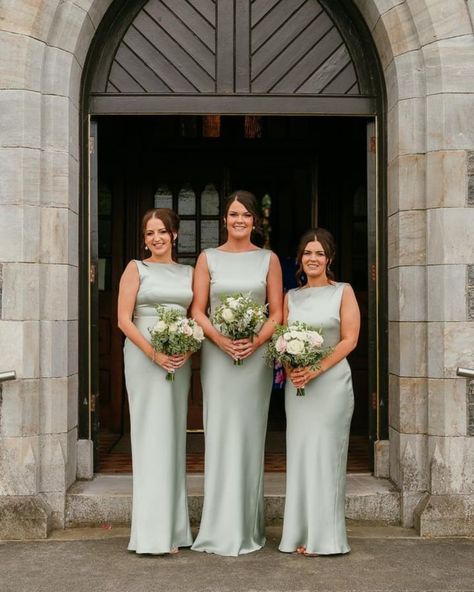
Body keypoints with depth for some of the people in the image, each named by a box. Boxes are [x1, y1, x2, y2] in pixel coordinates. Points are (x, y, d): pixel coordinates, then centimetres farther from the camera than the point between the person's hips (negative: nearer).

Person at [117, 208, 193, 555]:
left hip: (180, 357, 4)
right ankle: (154, 533, 1)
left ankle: (173, 527, 16)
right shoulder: (136, 269, 2)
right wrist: (154, 353, -16)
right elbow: (124, 320, -5)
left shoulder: (189, 273, 13)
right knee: (152, 434, -5)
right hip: (144, 355, -4)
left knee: (174, 434, 7)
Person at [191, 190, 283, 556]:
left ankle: (249, 528, 15)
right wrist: (221, 340, -14)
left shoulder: (269, 259, 8)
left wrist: (256, 341, -13)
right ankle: (222, 529, 8)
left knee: (250, 433, 3)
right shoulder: (208, 258, 7)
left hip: (256, 355, 0)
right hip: (216, 354, 0)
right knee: (220, 433, 0)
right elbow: (197, 310, 2)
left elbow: (277, 312, 4)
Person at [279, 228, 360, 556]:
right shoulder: (291, 297, 13)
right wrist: (291, 368, -9)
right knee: (299, 452, 4)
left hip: (331, 380, -4)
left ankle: (324, 536, 8)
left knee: (325, 452, -2)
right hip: (296, 383, 4)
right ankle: (302, 534, 13)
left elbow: (349, 339, -5)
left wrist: (317, 369, -15)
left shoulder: (343, 292, 2)